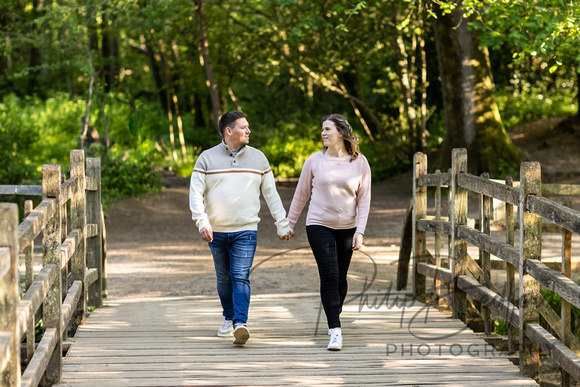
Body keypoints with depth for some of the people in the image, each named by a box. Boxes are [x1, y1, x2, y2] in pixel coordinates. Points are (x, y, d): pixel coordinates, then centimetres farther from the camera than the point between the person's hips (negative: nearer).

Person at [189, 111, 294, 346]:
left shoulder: (258, 158, 7)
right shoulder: (207, 158, 1)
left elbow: (271, 193, 11)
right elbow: (196, 192, -3)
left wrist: (282, 224, 7)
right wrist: (202, 222, -17)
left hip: (246, 231, -1)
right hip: (216, 232, 1)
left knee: (241, 277, -13)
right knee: (224, 278, 11)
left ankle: (241, 324, -21)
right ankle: (229, 319, 29)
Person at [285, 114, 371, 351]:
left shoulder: (359, 162, 0)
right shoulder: (314, 161, -1)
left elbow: (364, 199, 1)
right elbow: (301, 194, 9)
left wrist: (360, 231, -7)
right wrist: (289, 224, 13)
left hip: (347, 228, 1)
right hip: (319, 225, -1)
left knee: (340, 278, 8)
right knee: (329, 275, -13)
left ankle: (335, 316, 32)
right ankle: (335, 331, -14)